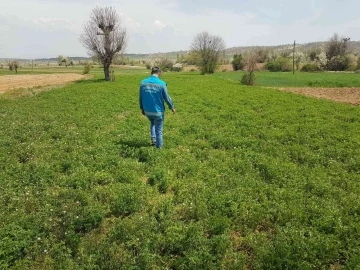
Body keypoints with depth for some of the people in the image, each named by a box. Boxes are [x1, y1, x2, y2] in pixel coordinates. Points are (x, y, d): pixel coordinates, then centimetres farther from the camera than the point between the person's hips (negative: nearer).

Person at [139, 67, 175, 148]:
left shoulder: (143, 83, -3)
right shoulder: (161, 84, -15)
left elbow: (140, 98, 5)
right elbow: (167, 98, -8)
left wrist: (142, 108, 19)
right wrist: (172, 107, 8)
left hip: (147, 111, 4)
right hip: (158, 111, -4)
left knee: (152, 123, 33)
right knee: (159, 131, 11)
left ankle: (153, 139, 25)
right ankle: (159, 147, 21)